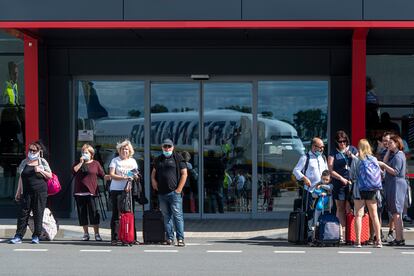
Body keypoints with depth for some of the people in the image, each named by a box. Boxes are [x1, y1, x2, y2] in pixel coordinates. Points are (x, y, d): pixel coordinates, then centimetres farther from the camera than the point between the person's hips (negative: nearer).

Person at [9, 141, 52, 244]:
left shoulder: (42, 162, 6)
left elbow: (50, 176, 7)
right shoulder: (24, 162, 12)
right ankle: (18, 236, -4)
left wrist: (40, 170, -10)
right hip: (26, 192, 2)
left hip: (40, 192, -1)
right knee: (23, 212, -3)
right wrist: (18, 192, 10)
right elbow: (21, 178, 15)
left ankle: (36, 236, 6)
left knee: (38, 213, -1)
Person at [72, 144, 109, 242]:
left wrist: (109, 177, -11)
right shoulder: (79, 163, 15)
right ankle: (86, 233, 15)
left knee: (93, 213, -7)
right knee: (82, 213, 6)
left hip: (91, 192, -3)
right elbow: (74, 171, -4)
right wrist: (81, 163, -7)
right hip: (79, 192, 3)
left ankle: (97, 234, -4)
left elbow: (102, 175, 7)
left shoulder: (95, 164, 8)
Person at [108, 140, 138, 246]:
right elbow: (112, 175, -5)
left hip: (129, 190, 3)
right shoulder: (115, 160, 5)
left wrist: (130, 185, -8)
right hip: (116, 190, -3)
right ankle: (114, 238, -1)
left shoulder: (132, 161, 16)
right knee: (116, 214, -2)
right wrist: (124, 178, -18)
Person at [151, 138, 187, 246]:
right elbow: (153, 172, 30)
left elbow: (184, 174, -2)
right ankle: (169, 238, 11)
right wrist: (153, 180, 8)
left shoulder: (178, 158, 1)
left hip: (174, 192, -5)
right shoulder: (158, 159, 17)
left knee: (177, 216, -8)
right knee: (166, 216, 7)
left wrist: (179, 189, -9)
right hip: (162, 193, 5)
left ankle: (180, 238, -8)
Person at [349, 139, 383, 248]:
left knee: (358, 215, 0)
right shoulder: (374, 159, 2)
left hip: (359, 190, -3)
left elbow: (352, 176, -2)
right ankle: (378, 240, 9)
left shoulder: (356, 161, -5)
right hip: (372, 191, 3)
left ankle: (358, 241, -6)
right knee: (374, 215, 9)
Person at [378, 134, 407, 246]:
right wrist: (389, 150, 8)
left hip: (397, 185, -10)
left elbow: (395, 172, -18)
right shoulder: (393, 154, 18)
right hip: (391, 185, 10)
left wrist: (384, 165, -19)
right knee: (395, 213, 11)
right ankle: (398, 238, 14)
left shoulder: (398, 156, -12)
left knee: (396, 213, -10)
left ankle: (400, 238, -11)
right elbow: (385, 162, 11)